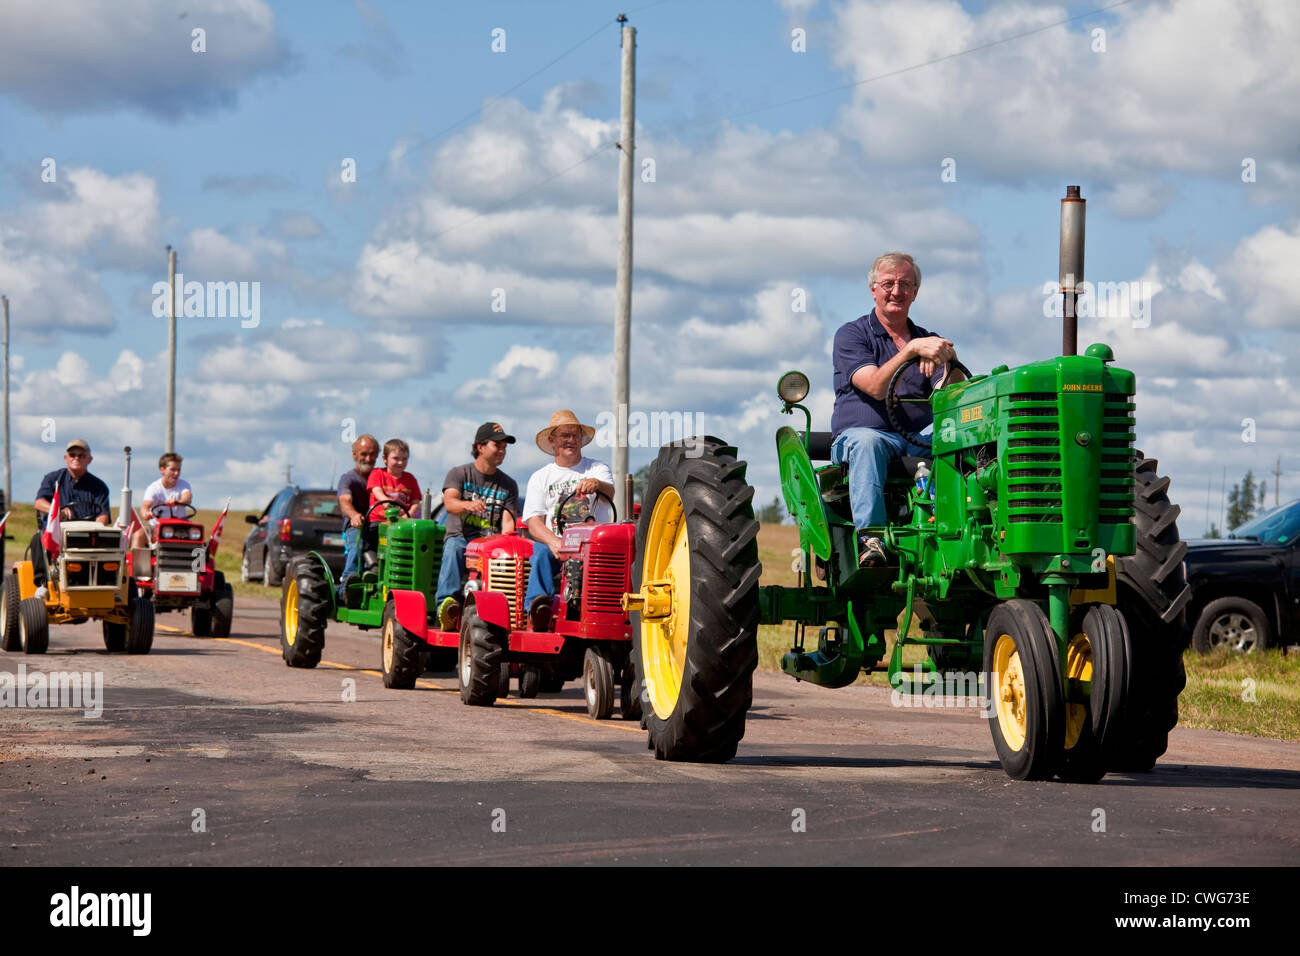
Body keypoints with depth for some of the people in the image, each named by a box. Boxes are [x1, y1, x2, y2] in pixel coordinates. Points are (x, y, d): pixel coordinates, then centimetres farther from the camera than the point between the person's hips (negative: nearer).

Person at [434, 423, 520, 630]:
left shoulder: (508, 485, 18)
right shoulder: (459, 474, 8)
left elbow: (508, 521, 7)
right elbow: (449, 503, -12)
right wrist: (467, 505, -35)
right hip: (461, 536, -2)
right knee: (454, 547, -38)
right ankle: (447, 601, -54)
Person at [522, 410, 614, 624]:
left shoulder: (598, 469, 15)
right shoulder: (540, 478, 16)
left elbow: (610, 494, -9)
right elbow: (534, 522, 4)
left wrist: (598, 484, -35)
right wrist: (553, 542, -19)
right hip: (552, 542, 1)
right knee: (541, 553, -33)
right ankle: (537, 604, -52)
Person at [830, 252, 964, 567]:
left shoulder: (929, 341, 19)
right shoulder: (851, 335, 6)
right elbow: (875, 387, -13)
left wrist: (949, 361, -20)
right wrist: (911, 350, -24)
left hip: (922, 440, 3)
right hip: (860, 432, -3)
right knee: (867, 442, -39)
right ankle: (869, 537, -47)